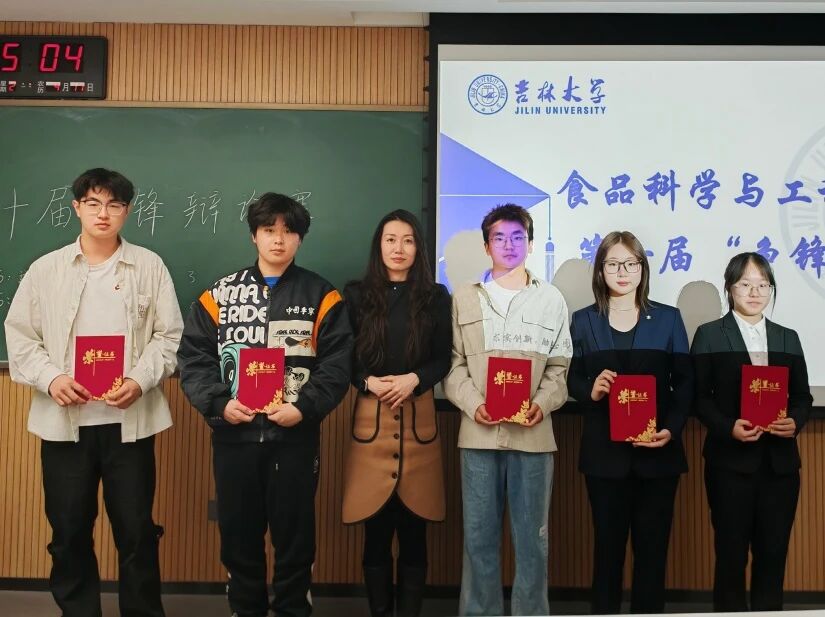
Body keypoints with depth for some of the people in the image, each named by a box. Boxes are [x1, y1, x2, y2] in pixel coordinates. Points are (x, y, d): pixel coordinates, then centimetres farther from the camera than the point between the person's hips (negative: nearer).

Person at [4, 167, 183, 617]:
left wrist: (141, 380, -14)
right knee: (69, 532, 11)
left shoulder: (150, 266, 3)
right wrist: (50, 378, -11)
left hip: (130, 420, -1)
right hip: (64, 420, 1)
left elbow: (170, 336, 1)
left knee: (137, 532, 5)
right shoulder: (44, 269, 6)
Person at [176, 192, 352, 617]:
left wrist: (304, 408, -16)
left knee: (295, 537, 8)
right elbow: (194, 358, 2)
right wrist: (219, 404, -11)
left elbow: (337, 363, -4)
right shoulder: (219, 294, 6)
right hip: (234, 436, 2)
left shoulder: (321, 297, 2)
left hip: (295, 437, -1)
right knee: (238, 535, 13)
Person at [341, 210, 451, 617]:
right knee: (376, 532, 4)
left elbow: (444, 360, 6)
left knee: (413, 531, 4)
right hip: (371, 420, 0)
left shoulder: (435, 297, 8)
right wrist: (370, 382, -13)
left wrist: (414, 379, -12)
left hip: (418, 419, 0)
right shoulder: (357, 295, 8)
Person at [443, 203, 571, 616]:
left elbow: (560, 367, 7)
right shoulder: (465, 298, 10)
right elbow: (454, 364, 6)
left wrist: (542, 404, -11)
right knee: (479, 536, 7)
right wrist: (473, 404, -10)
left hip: (533, 434, 0)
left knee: (531, 538, 6)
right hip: (478, 433, 1)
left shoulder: (551, 299, 9)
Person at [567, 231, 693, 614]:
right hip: (605, 451, 0)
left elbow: (685, 383, 3)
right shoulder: (583, 321, 7)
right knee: (608, 543, 7)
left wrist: (672, 429, -11)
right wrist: (590, 391, -17)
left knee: (652, 545, 6)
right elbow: (572, 381, 6)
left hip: (657, 451, 0)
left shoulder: (668, 318, 6)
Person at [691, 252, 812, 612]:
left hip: (780, 461, 3)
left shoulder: (788, 338, 14)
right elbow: (700, 397, -3)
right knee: (731, 551, 4)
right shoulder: (709, 335, 2)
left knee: (773, 551, 7)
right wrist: (728, 427, -19)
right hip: (731, 460, -3)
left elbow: (802, 396, 11)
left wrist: (795, 422, -10)